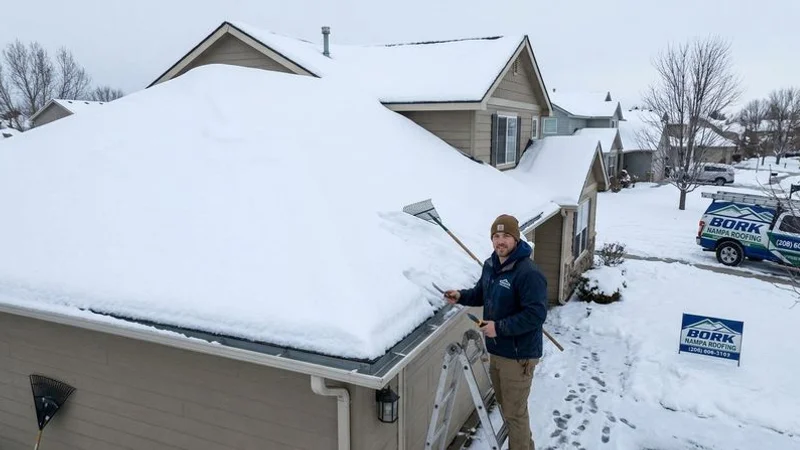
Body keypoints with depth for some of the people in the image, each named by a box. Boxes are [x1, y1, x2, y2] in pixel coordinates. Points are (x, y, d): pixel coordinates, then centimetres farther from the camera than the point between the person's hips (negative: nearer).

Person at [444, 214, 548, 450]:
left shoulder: (528, 273, -24)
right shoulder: (490, 265, 4)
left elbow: (536, 314, -27)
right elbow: (481, 294, 20)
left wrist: (500, 328, -27)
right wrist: (461, 296, 0)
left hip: (518, 355, -9)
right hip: (495, 350, 9)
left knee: (515, 412, 4)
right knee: (505, 406, 24)